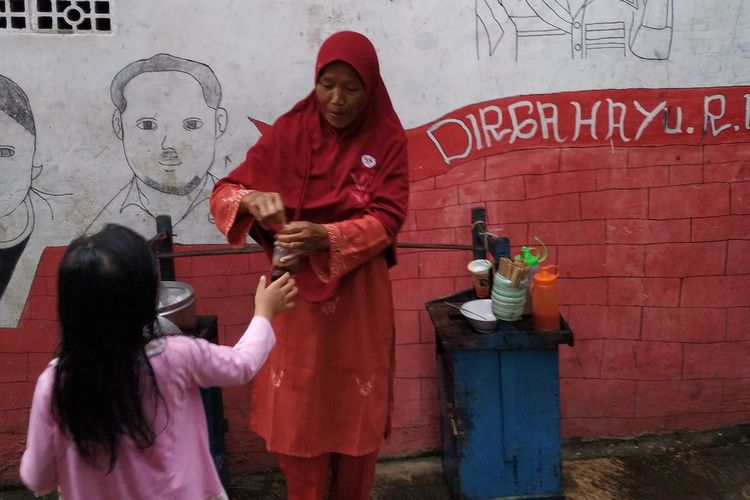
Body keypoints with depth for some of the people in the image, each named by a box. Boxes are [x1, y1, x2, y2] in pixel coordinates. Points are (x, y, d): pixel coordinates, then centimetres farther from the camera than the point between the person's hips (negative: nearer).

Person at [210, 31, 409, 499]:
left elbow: (387, 219, -12)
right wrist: (252, 199, -28)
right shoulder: (289, 131, -4)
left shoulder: (386, 138, -6)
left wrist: (326, 237, -29)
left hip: (359, 295, 0)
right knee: (297, 413, 9)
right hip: (296, 293, 1)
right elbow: (224, 192, -4)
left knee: (357, 411, 12)